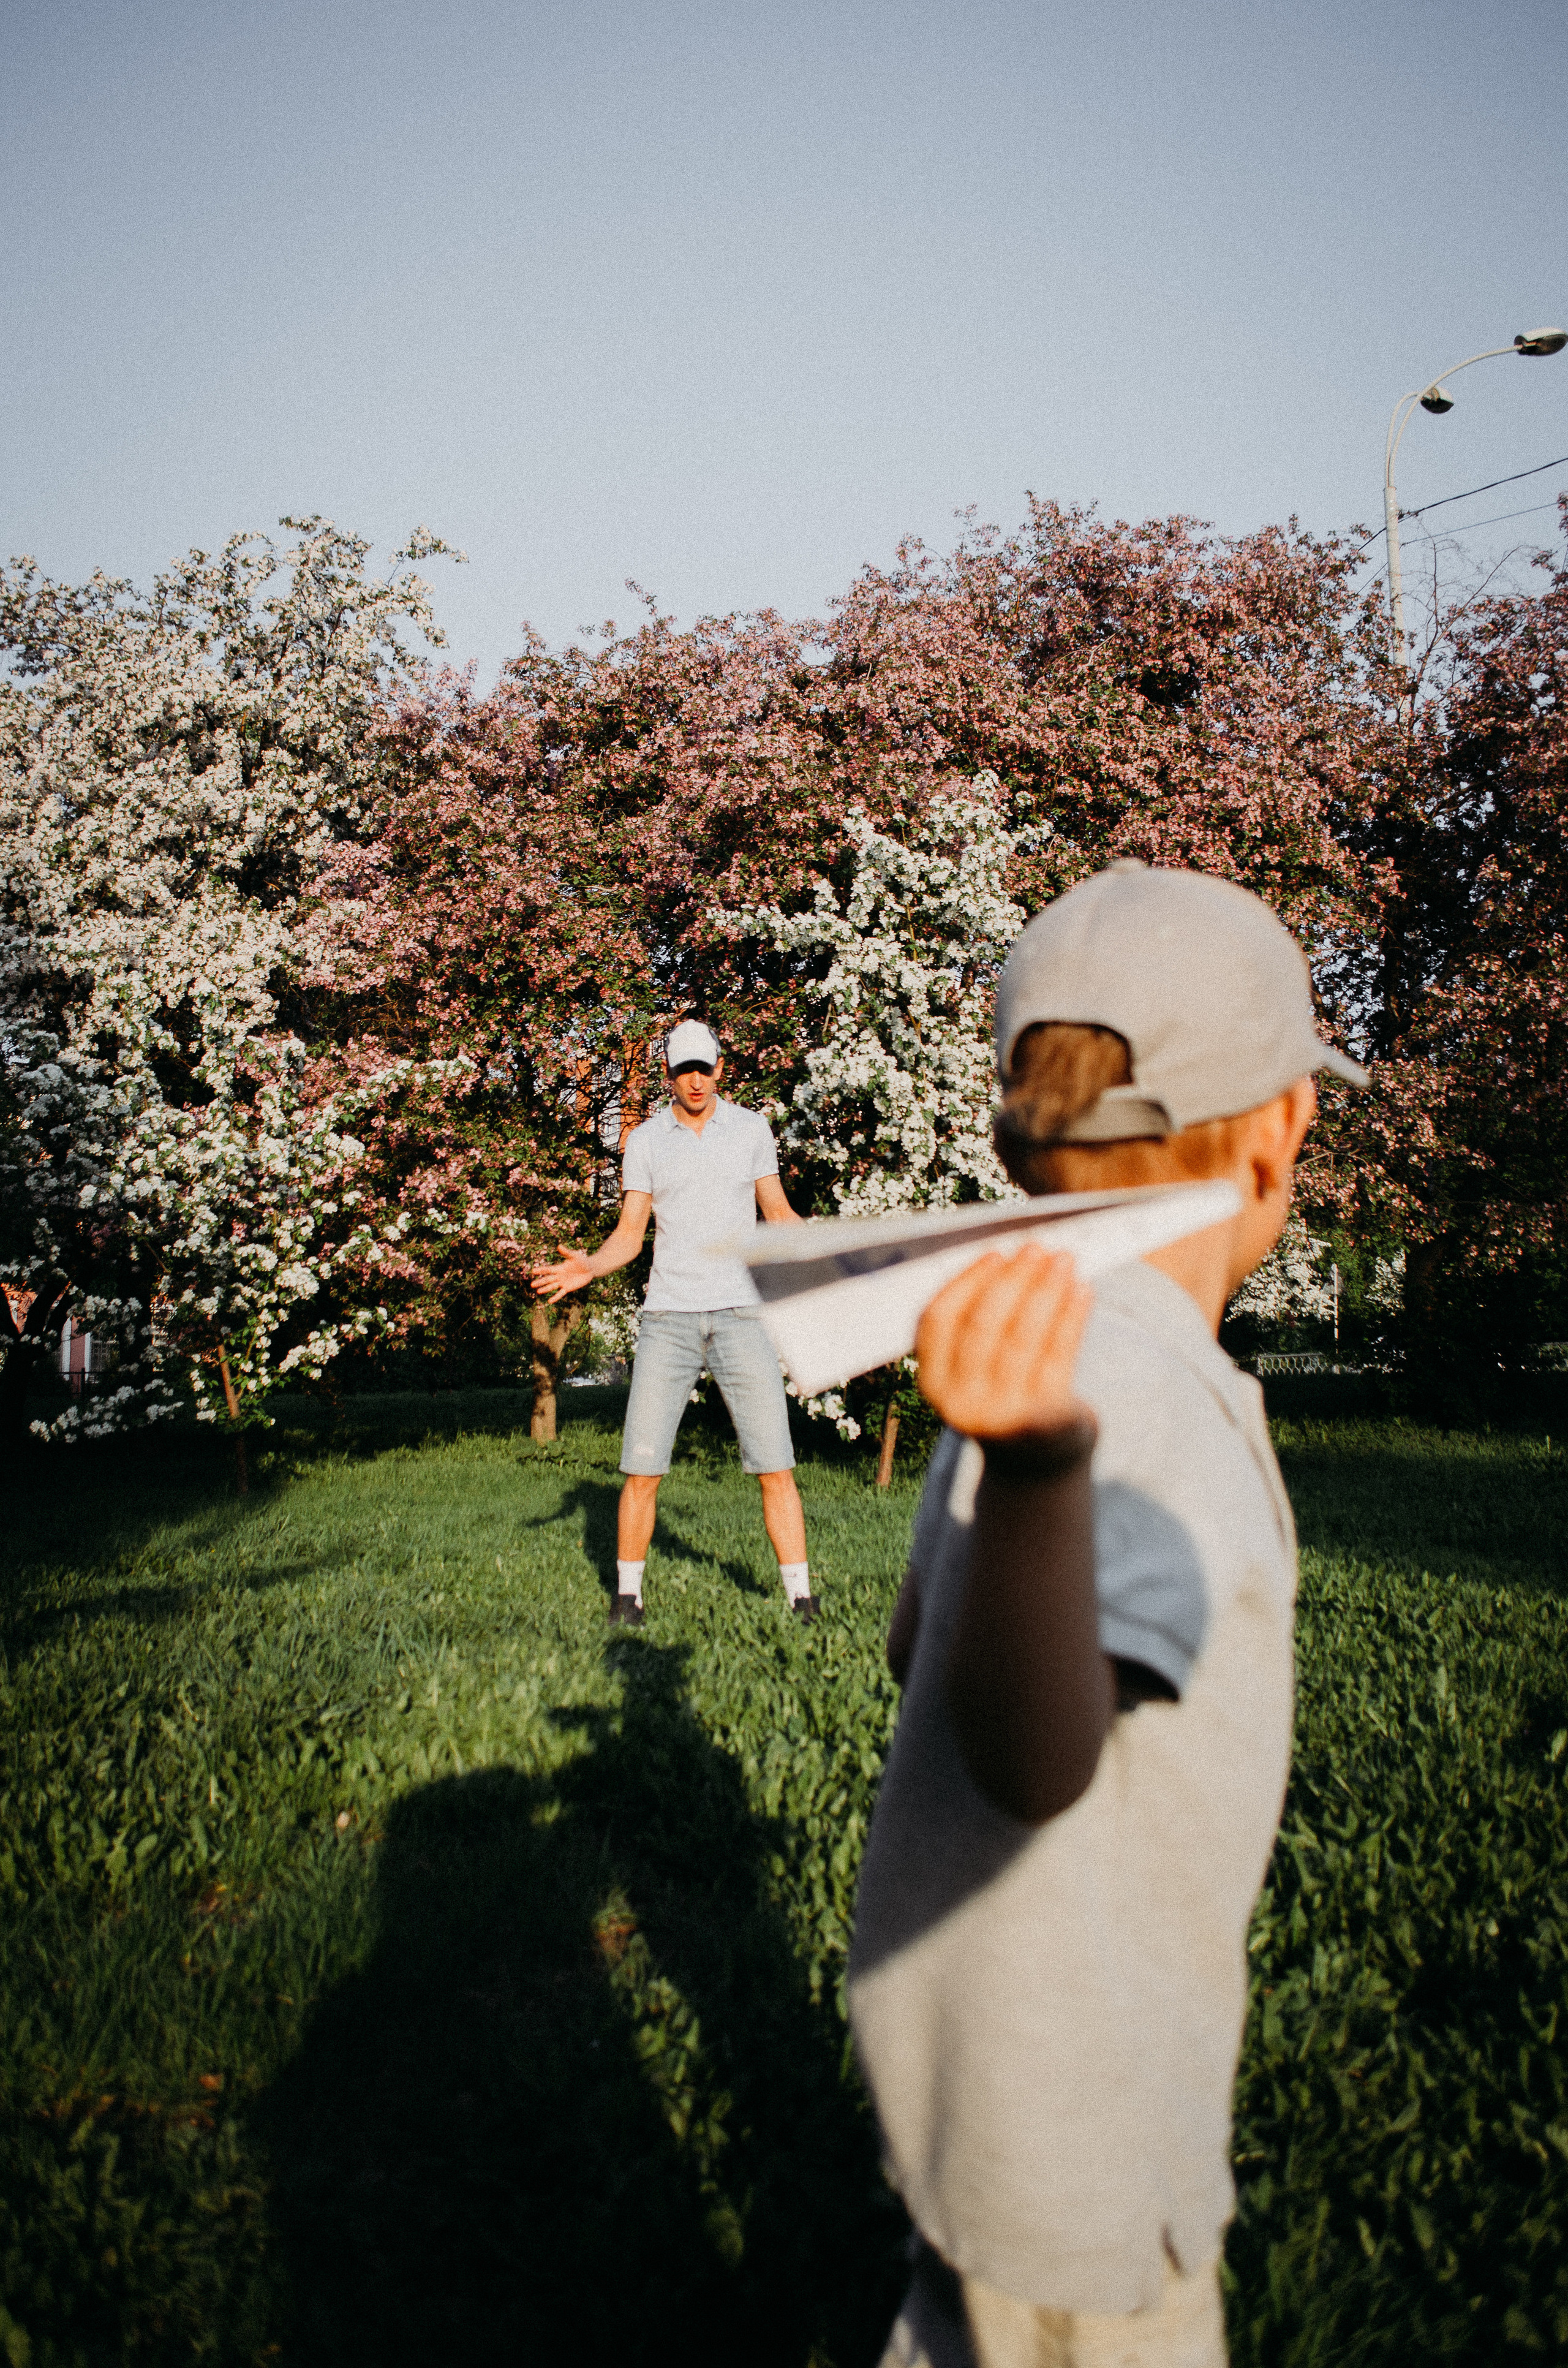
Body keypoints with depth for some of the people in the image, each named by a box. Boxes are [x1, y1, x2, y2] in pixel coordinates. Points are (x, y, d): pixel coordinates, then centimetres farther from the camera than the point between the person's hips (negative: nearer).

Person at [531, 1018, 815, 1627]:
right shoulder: (645, 1139, 6)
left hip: (741, 1314, 0)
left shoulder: (751, 1129, 7)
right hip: (668, 1318, 0)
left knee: (775, 1466, -3)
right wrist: (587, 1267, -13)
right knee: (642, 1467, -4)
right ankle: (628, 1594, 14)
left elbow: (778, 1214, 14)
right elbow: (630, 1235, 7)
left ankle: (802, 1600, 6)